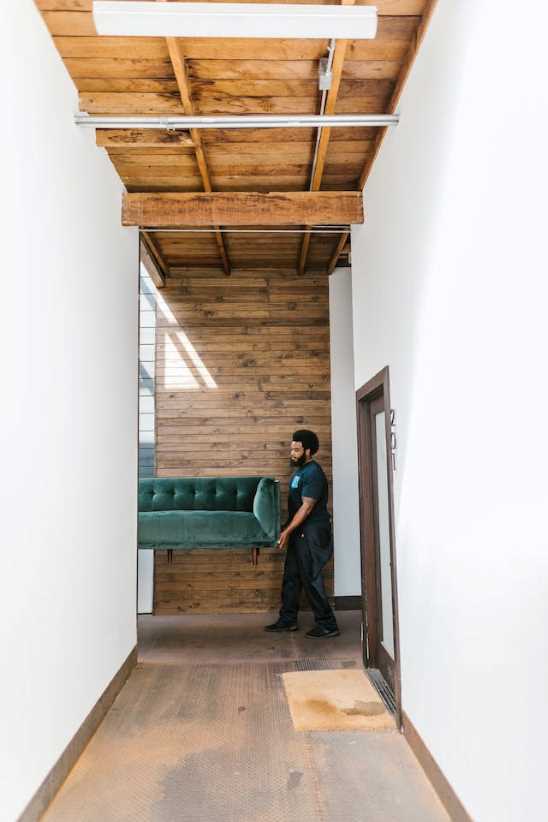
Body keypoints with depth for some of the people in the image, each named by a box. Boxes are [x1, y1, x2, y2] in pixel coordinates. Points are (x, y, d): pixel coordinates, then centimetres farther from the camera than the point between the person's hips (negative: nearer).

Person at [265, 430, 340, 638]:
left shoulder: (313, 473, -18)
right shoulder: (300, 471, 13)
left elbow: (306, 507, -22)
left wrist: (287, 531, -22)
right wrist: (287, 529, 18)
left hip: (312, 534, -10)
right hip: (300, 533, 10)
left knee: (311, 579, -4)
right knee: (291, 576, 14)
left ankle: (327, 625, 6)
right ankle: (287, 620, 24)